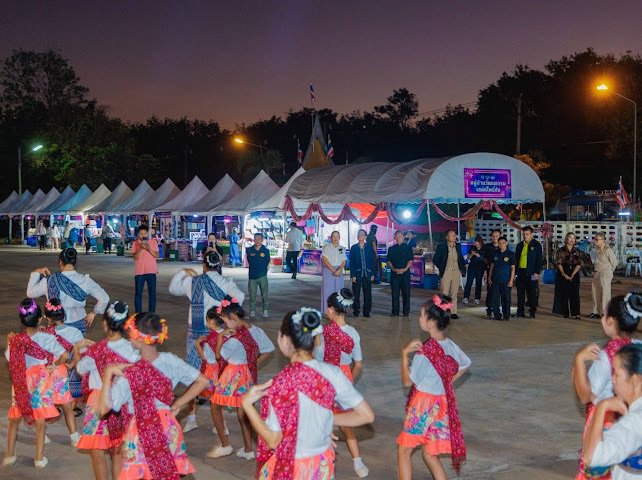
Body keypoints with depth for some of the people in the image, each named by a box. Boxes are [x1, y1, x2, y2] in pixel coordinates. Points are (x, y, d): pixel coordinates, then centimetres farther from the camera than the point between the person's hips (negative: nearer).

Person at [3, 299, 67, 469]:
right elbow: (64, 356, -15)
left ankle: (10, 455, 24)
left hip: (21, 383, 1)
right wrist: (53, 364, 5)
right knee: (40, 422, 9)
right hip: (40, 383, -1)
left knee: (14, 420, 17)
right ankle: (39, 457, 14)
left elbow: (10, 361, -1)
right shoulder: (46, 338, -13)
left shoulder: (15, 340, -13)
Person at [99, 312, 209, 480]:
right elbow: (203, 381, 1)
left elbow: (105, 408, -23)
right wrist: (177, 404, 3)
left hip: (141, 433, -4)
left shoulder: (128, 375, -19)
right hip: (168, 428, 4)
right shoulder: (171, 361, -6)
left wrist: (108, 373, -22)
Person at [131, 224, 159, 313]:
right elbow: (135, 257, -8)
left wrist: (149, 249, -17)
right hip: (139, 271, 0)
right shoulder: (135, 243, 2)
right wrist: (141, 248, -21)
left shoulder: (153, 242, 4)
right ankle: (138, 314, 11)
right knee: (138, 293, 4)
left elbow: (156, 255, -1)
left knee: (152, 293, 1)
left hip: (151, 271, 0)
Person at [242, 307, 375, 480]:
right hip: (323, 465, 4)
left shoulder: (281, 383, -23)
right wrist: (328, 419, 4)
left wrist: (247, 404, -14)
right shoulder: (332, 373, -10)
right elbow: (367, 415, -5)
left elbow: (273, 441, -20)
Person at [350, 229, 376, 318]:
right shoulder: (353, 248, 3)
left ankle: (366, 312, 9)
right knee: (356, 294, 1)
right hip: (357, 274, -1)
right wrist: (353, 275, -6)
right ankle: (356, 311, 12)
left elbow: (372, 261, 7)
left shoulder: (369, 248, 6)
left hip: (367, 274, 1)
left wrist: (372, 274, 1)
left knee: (367, 294, 1)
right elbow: (351, 262, 1)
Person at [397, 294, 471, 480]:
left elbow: (407, 381, -16)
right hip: (443, 404, 7)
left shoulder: (424, 351, -24)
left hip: (423, 405, -7)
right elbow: (465, 364, 19)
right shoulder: (450, 346, -1)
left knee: (404, 450, 8)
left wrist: (404, 353, -15)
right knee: (429, 453, 18)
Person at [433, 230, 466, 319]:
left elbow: (461, 258, 20)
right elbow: (435, 259, 0)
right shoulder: (441, 246, -3)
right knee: (444, 294, -2)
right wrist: (441, 268, -2)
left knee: (454, 294, 7)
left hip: (456, 272, 4)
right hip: (446, 272, -4)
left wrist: (463, 268, 9)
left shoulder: (458, 246, 10)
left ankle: (453, 312, 10)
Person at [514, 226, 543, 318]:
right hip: (520, 272, 5)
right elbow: (516, 259, 17)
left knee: (531, 293, 1)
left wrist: (537, 272, -12)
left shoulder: (536, 245, 0)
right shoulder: (519, 245, 14)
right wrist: (514, 272, 10)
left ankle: (532, 312, 8)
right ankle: (520, 311, 13)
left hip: (531, 273, -4)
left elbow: (540, 260, -4)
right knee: (520, 293, 6)